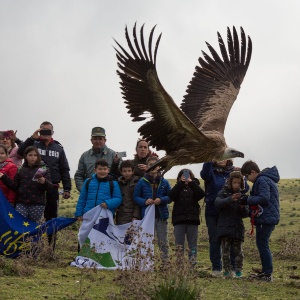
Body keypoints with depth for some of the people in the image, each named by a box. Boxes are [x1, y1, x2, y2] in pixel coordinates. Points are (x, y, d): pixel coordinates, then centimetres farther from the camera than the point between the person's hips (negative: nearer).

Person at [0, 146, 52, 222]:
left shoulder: (44, 169, 3)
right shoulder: (21, 170, 11)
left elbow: (50, 188, -3)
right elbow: (15, 186, 10)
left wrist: (44, 182, -24)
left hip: (37, 204, -2)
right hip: (21, 203, 2)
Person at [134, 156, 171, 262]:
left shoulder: (164, 182, 3)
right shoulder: (142, 182, 0)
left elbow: (170, 196, 6)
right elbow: (136, 196, 2)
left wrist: (161, 200, -13)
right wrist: (145, 201, -15)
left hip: (161, 215, 1)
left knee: (163, 241, 4)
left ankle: (165, 260, 9)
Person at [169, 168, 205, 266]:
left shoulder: (194, 187, 11)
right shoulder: (177, 188, 10)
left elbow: (201, 194, -10)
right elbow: (171, 195, -11)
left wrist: (191, 182, -14)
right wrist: (181, 183, -15)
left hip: (192, 219, 0)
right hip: (179, 220, 0)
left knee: (192, 245, 3)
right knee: (179, 245, 0)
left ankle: (192, 265, 5)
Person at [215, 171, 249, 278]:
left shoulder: (242, 195, 9)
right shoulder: (223, 192, 2)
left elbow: (246, 214, 8)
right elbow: (217, 203, -19)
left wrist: (243, 207, -15)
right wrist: (230, 199, -32)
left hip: (237, 227, 2)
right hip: (224, 226, -2)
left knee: (238, 249, 2)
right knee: (225, 249, -4)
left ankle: (238, 271, 9)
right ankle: (227, 271, 1)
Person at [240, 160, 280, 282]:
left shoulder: (262, 181, -14)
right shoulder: (265, 180, 19)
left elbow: (264, 198, -23)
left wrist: (248, 200, -15)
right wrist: (248, 201, 9)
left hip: (266, 218, -11)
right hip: (267, 218, 11)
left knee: (262, 244, -8)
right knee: (262, 244, 15)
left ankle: (267, 274, -7)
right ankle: (266, 272, 20)